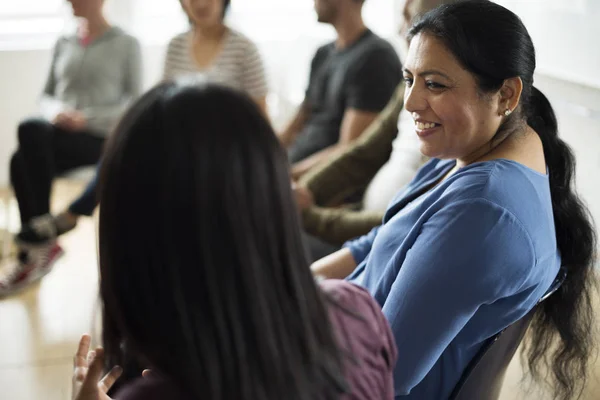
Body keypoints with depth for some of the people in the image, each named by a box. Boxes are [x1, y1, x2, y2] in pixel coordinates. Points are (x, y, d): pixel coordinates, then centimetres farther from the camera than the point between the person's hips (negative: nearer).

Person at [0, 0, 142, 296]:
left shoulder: (126, 45, 3)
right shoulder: (63, 44, 16)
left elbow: (134, 103, -3)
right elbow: (46, 96, 18)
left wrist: (87, 118, -16)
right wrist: (57, 111, -6)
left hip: (100, 139, -4)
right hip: (61, 135, 4)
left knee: (31, 131, -31)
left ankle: (37, 242, -23)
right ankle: (37, 246, -20)